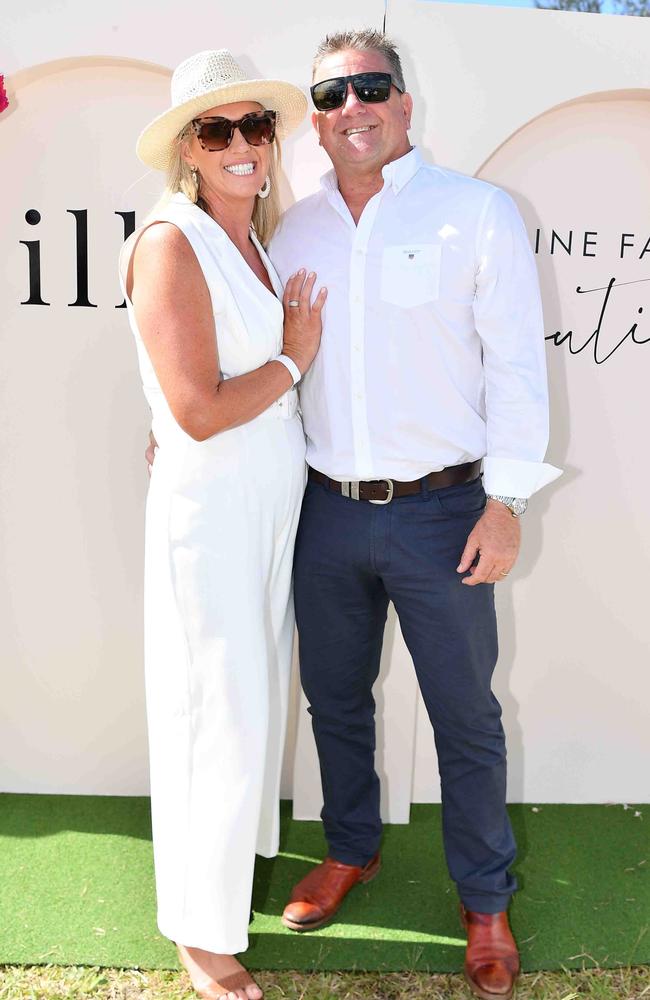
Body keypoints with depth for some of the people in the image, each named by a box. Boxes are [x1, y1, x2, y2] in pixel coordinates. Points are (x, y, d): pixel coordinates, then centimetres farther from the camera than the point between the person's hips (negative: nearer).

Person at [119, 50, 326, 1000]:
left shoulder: (256, 240, 10)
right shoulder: (171, 244, -16)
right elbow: (199, 410, -22)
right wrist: (294, 359, -10)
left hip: (274, 502, 8)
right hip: (209, 505, -8)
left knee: (258, 695, 20)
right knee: (218, 715, 3)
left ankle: (244, 844, 44)